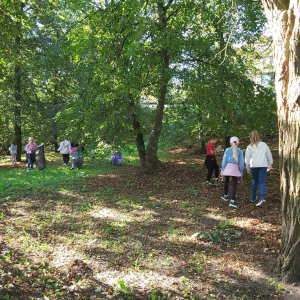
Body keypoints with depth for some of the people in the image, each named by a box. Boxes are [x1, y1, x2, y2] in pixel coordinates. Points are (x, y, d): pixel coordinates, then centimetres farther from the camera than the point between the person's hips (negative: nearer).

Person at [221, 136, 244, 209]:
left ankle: (225, 196, 38)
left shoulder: (227, 150, 4)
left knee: (226, 182, 20)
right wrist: (241, 172, 9)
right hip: (235, 168, -1)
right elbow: (241, 162, 3)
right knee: (234, 185, -3)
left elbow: (224, 160, 1)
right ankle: (232, 201, -15)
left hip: (227, 167, 1)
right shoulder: (240, 151, 4)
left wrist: (222, 169, 5)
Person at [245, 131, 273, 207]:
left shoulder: (250, 147, 6)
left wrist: (248, 168, 11)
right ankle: (262, 198, -23)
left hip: (254, 165, 0)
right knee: (262, 181, -4)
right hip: (263, 165, 0)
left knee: (255, 181, 18)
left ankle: (253, 198, 24)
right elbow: (269, 155, 15)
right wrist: (270, 164, 26)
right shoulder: (264, 144, 10)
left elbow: (247, 158, 4)